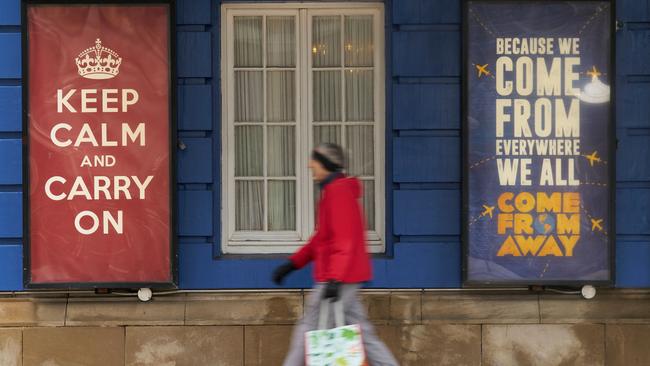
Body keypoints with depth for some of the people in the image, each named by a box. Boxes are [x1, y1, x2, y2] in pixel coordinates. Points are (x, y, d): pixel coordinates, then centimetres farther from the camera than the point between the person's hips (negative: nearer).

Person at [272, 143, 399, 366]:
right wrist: (293, 263, 20)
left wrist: (335, 278, -27)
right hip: (345, 278, 10)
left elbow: (345, 240, -22)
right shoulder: (333, 190, 19)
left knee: (308, 331, -5)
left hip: (337, 280, -10)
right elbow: (322, 238, 24)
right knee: (361, 333, 9)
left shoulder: (338, 191, -13)